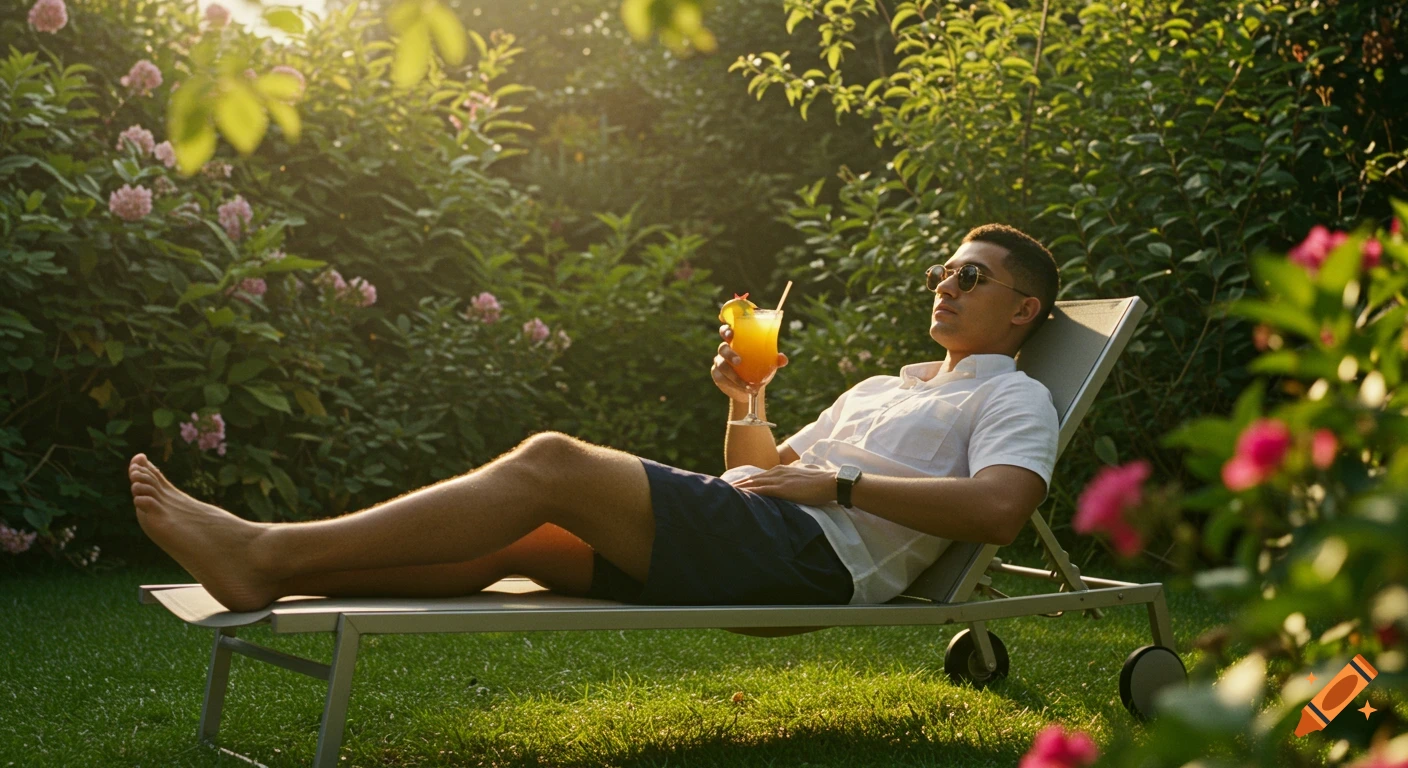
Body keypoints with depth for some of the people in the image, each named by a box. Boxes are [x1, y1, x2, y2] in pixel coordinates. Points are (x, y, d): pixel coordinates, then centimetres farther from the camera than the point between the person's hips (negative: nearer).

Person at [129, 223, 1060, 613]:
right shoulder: (888, 387, 35)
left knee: (550, 463, -23)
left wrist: (836, 484, -12)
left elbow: (999, 507, -15)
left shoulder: (1013, 397, 9)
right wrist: (746, 401, 12)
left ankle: (267, 556, -26)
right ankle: (260, 568, -19)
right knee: (498, 543, -11)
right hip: (744, 535, 8)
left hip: (815, 556, -8)